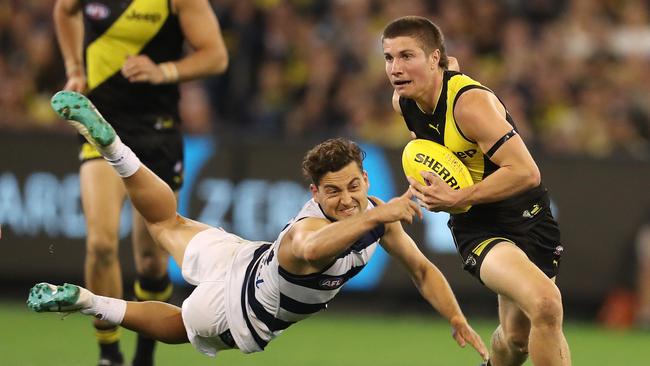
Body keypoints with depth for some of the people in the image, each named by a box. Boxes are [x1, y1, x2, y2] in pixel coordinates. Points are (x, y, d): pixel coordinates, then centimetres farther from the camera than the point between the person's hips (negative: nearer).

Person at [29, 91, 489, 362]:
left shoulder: (378, 216, -21)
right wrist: (376, 216, -77)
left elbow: (422, 270, -8)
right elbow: (309, 249, -69)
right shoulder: (310, 225, -43)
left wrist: (460, 324, -19)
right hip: (237, 305, -7)